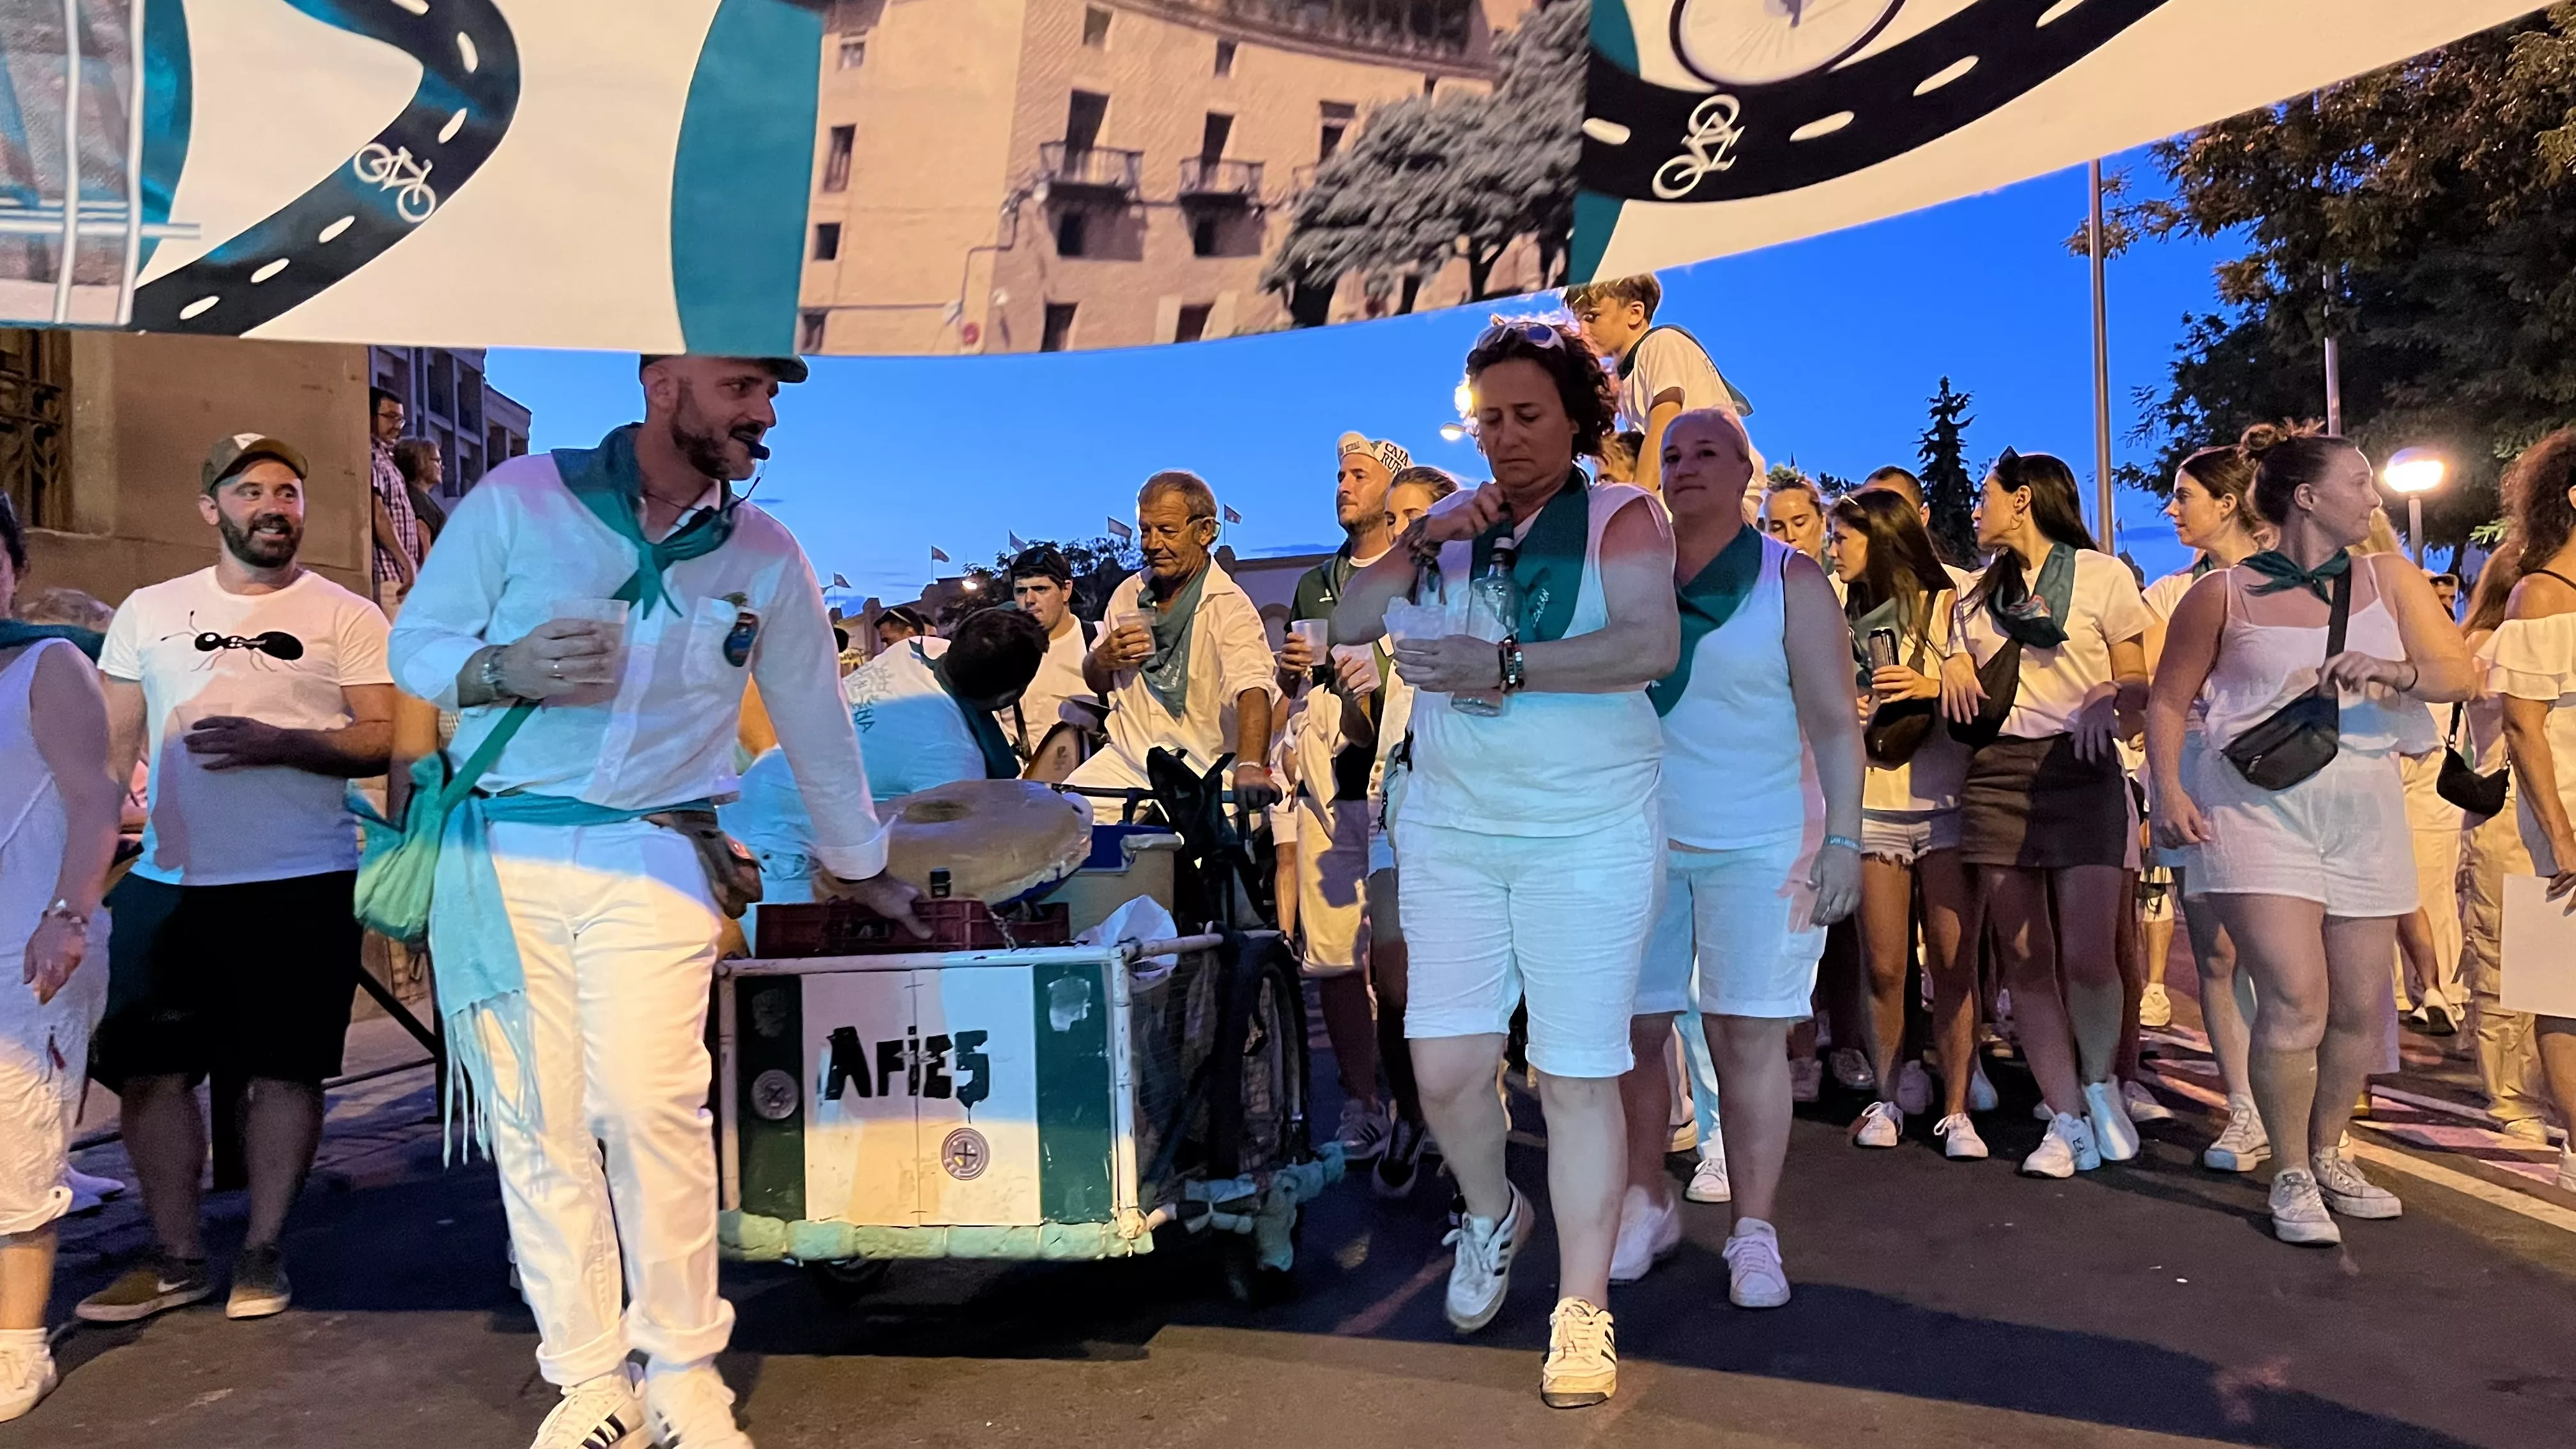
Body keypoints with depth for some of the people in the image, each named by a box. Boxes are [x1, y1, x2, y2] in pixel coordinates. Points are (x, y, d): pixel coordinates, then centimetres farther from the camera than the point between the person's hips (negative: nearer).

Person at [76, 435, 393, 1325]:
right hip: (167, 882, 3)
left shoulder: (347, 618, 3)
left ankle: (263, 1252, 16)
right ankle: (177, 1258, 20)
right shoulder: (149, 612, 12)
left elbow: (381, 743, -4)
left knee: (284, 1069, 2)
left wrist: (274, 743, -19)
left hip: (304, 883, -3)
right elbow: (112, 745, 14)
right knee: (151, 1070, 5)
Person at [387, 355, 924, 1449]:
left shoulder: (764, 557, 7)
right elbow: (414, 643, 6)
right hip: (495, 857, 0)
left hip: (649, 862, 0)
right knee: (533, 1123, 1)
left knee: (649, 1107, -14)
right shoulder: (519, 498, 1)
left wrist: (859, 867, 22)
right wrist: (509, 670, -15)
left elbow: (816, 721, 16)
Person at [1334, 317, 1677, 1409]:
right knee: (1445, 1067, 1)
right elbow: (1346, 624, 5)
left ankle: (1582, 1313, 12)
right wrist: (1424, 542, -9)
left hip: (1588, 836, -4)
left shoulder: (1622, 518, -2)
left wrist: (1505, 664, -25)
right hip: (1450, 830, 4)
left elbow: (1651, 645, -18)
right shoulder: (1452, 521, 11)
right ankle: (1491, 1216, 32)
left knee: (1577, 1075, -1)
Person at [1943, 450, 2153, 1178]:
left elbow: (2138, 686, 3)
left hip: (2079, 769, -4)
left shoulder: (2101, 574, 4)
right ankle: (2067, 1120, 8)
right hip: (1996, 772, 4)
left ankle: (2099, 1082, 17)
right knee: (2025, 960, 0)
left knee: (2087, 958, -10)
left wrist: (2106, 700, -18)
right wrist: (1954, 669, 3)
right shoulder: (1979, 593, 18)